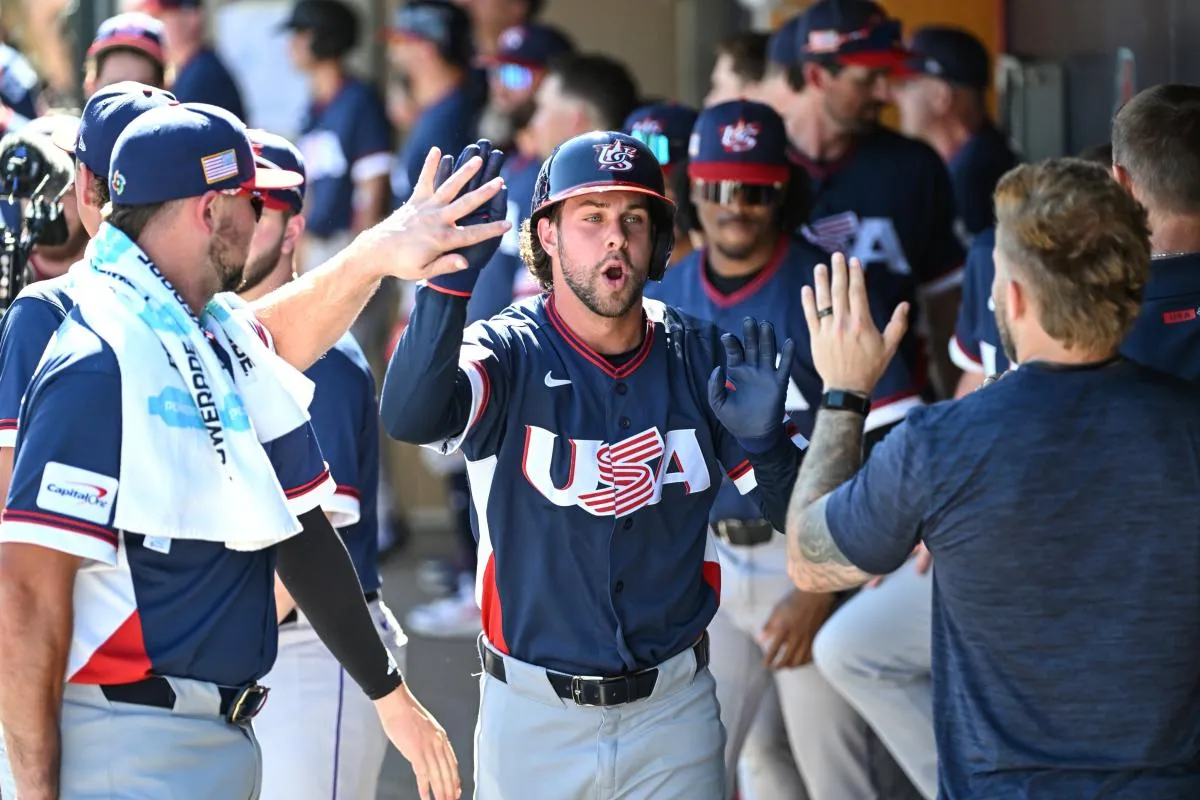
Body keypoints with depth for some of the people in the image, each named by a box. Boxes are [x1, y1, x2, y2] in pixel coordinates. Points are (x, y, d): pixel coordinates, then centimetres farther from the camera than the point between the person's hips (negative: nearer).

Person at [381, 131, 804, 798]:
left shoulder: (702, 361, 1)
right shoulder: (510, 355, -8)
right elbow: (410, 417, -30)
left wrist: (764, 440, -19)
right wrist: (453, 272, -42)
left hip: (672, 712, 2)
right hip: (534, 712, -2)